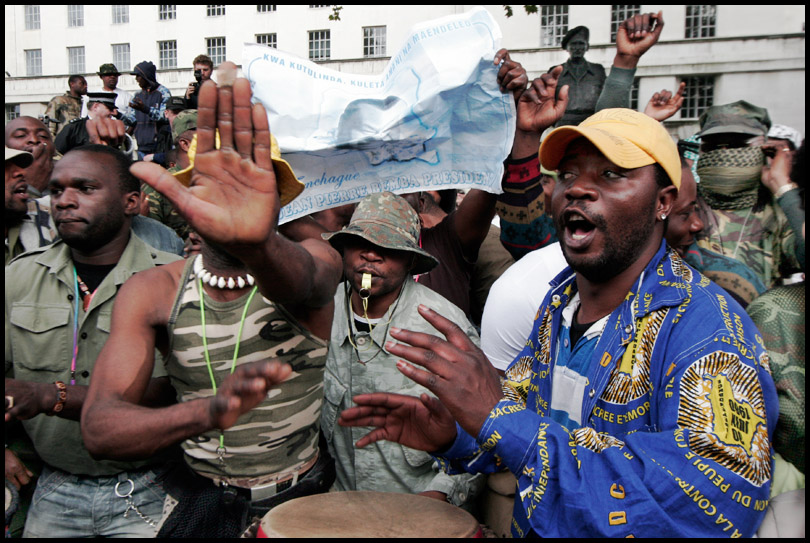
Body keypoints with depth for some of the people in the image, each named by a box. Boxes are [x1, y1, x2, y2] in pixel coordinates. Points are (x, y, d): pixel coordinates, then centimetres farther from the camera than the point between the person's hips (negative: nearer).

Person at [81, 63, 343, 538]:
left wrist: (258, 244, -53)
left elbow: (302, 283, -31)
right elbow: (99, 428, -15)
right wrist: (206, 413, -34)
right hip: (199, 495, 0)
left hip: (301, 495, 0)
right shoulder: (152, 292, -3)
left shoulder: (311, 258, -6)